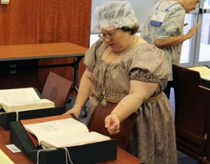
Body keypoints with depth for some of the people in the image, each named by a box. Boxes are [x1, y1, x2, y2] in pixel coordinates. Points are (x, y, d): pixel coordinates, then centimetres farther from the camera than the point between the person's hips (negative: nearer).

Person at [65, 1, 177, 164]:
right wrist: (78, 106, -2)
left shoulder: (147, 56, -21)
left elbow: (137, 96, -29)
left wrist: (115, 116, -43)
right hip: (100, 119, 6)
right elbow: (88, 77, 8)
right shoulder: (101, 47, 0)